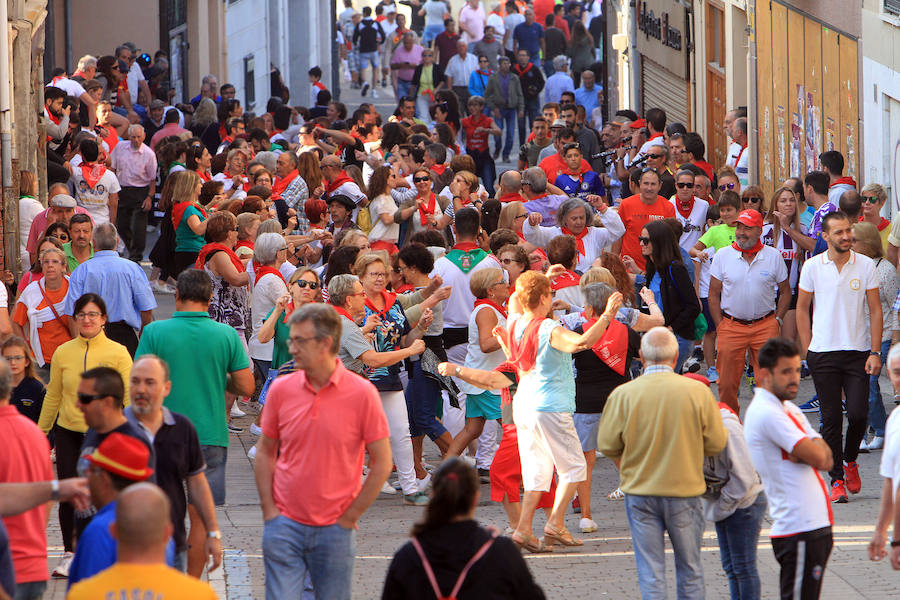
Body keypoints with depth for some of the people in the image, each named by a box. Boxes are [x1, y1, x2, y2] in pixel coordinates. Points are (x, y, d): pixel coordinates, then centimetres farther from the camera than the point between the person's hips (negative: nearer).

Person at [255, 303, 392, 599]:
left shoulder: (362, 393, -8)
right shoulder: (281, 389, 0)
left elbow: (382, 463, -3)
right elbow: (265, 453, 10)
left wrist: (350, 517, -4)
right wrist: (269, 511, 1)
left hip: (335, 530, -1)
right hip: (286, 526, 1)